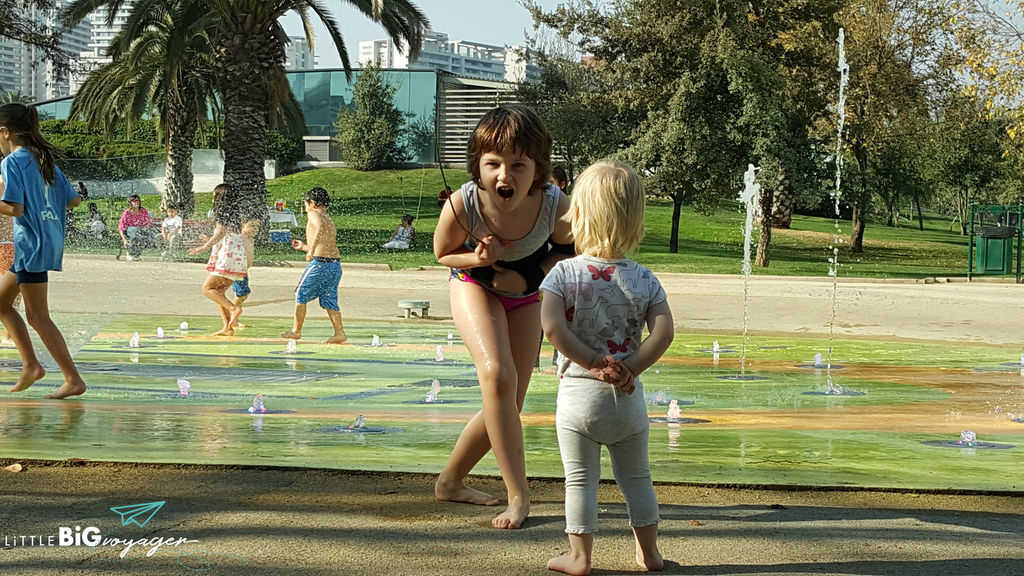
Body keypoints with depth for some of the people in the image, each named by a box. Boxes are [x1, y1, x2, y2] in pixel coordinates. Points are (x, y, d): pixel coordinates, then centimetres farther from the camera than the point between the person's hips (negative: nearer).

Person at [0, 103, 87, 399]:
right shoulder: (44, 160, 13)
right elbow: (75, 200, 14)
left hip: (33, 243, -9)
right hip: (50, 239, 9)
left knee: (37, 316, -3)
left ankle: (73, 379, -3)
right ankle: (30, 364, 13)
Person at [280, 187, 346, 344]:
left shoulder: (314, 214, -1)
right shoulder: (330, 221, 23)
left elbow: (319, 227, -25)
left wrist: (311, 250, -28)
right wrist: (303, 246, 37)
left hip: (320, 264, -7)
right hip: (336, 264, 7)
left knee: (301, 295, 9)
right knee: (329, 300, 12)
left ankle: (296, 331, 16)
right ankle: (339, 333, 2)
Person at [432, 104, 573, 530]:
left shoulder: (556, 207, -32)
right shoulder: (461, 206, -34)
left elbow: (568, 250, -8)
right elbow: (443, 254, -12)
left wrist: (531, 277, -23)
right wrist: (477, 259, -32)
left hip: (526, 296, 3)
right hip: (475, 286, -2)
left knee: (508, 406, 4)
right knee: (497, 376, -27)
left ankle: (450, 481, 26)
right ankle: (518, 495, -18)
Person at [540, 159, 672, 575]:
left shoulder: (563, 273, -9)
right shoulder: (644, 280, -4)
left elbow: (552, 328, -21)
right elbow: (663, 332, -15)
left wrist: (595, 363, -15)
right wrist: (630, 369, -12)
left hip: (578, 392, -2)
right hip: (627, 399, 2)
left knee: (580, 479, 9)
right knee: (636, 477, 16)